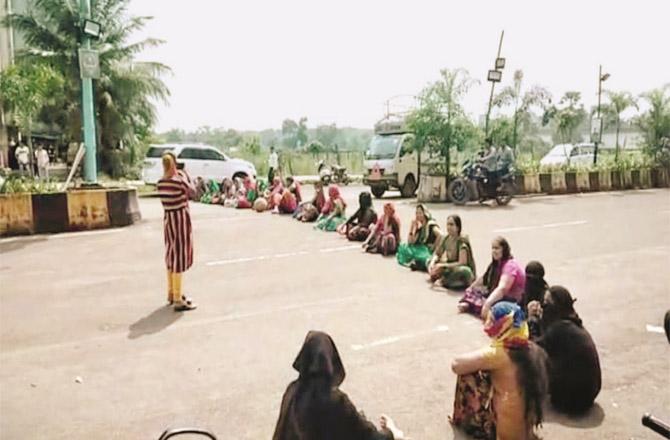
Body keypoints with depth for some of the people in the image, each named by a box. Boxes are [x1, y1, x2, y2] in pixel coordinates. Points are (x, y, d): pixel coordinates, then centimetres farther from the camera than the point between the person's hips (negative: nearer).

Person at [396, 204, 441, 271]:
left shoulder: (431, 224, -7)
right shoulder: (419, 226, 14)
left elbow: (440, 235, -27)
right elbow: (410, 242, 7)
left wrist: (434, 246, -18)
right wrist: (412, 227, 1)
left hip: (429, 251, -8)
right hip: (421, 250, 8)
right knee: (403, 247, -14)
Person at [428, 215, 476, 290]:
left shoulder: (462, 241, -21)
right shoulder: (445, 238, -2)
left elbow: (462, 263, -27)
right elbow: (436, 254, 8)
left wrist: (443, 265, -28)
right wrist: (432, 263, -14)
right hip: (451, 267, 7)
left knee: (463, 271, -40)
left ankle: (443, 281, -18)